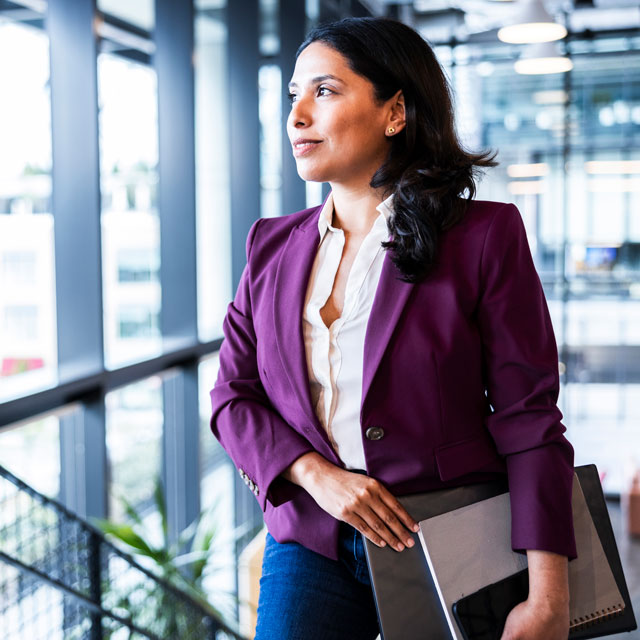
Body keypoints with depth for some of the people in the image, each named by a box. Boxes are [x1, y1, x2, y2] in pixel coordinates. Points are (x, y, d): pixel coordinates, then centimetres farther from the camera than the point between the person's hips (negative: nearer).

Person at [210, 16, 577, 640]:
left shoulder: (485, 237, -7)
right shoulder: (274, 245, 5)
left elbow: (529, 417, -9)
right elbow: (232, 395, 6)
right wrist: (316, 474, -13)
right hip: (311, 547, 3)